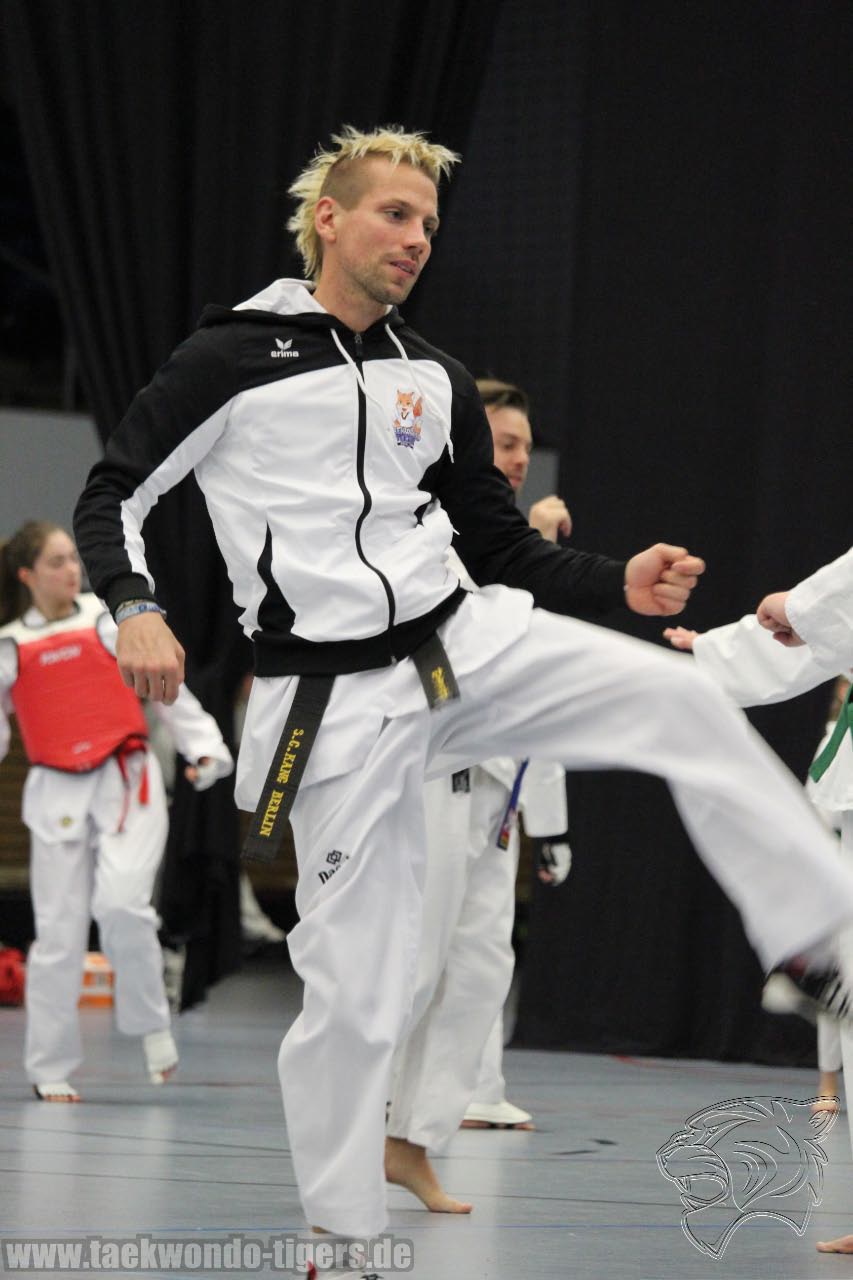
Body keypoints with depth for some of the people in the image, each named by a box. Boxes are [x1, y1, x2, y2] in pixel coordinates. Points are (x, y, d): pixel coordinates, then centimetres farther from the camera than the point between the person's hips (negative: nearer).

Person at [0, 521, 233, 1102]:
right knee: (59, 931, 2)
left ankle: (151, 1025, 0)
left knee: (121, 902, -22)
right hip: (58, 793, 2)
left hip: (129, 782, -1)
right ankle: (51, 1069, 15)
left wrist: (204, 748, 0)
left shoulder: (108, 619, 4)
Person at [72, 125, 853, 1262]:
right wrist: (135, 608, -21)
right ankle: (341, 1224, 14)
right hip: (337, 695, -4)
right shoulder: (235, 356, -4)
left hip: (465, 645, 4)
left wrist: (620, 584, -1)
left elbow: (502, 547, 17)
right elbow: (113, 496, -1)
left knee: (681, 702, -17)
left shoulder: (435, 382, 11)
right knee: (356, 978, -3)